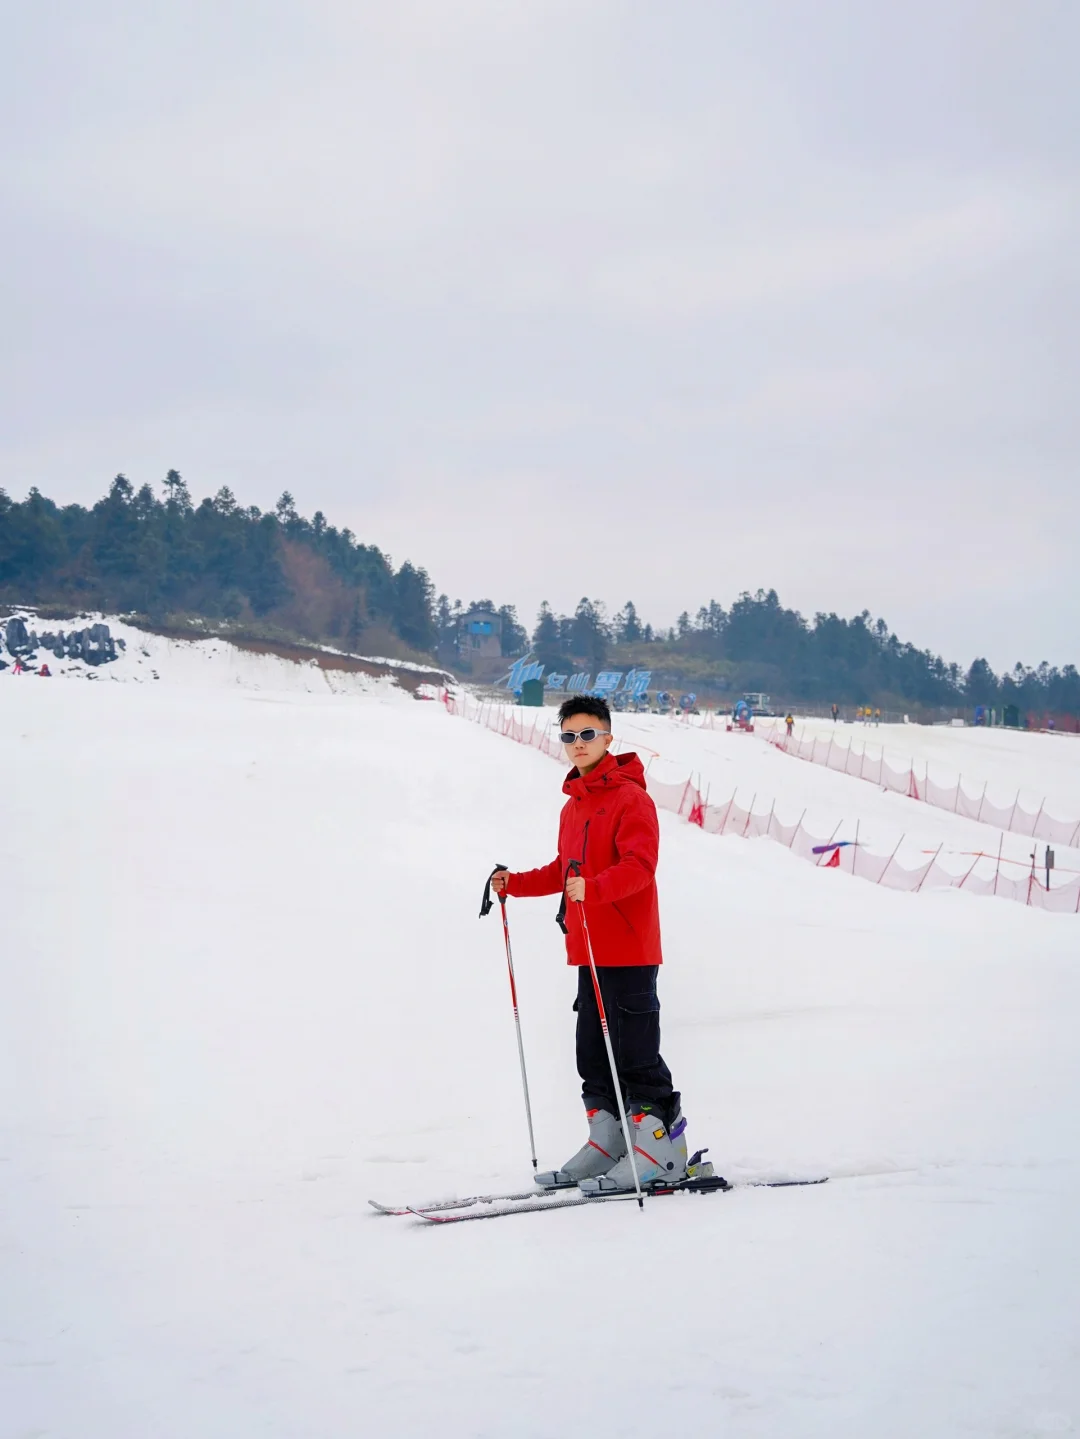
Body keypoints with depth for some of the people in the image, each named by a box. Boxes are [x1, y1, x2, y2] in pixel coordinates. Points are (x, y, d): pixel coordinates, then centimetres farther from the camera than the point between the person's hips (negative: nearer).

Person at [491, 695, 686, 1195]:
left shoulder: (629, 797, -9)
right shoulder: (572, 805, 17)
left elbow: (639, 866, -22)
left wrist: (592, 889, -36)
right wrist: (515, 883, 15)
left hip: (629, 950, -9)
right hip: (589, 951, 9)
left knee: (635, 1052, -7)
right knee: (592, 1053, 11)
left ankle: (662, 1148, -1)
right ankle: (608, 1141, 19)